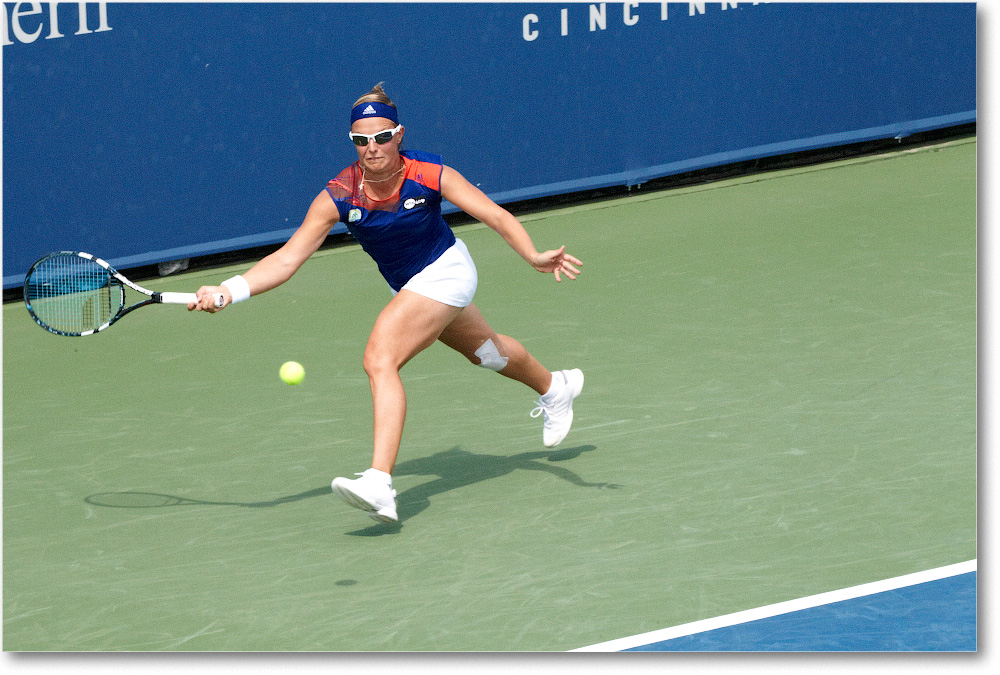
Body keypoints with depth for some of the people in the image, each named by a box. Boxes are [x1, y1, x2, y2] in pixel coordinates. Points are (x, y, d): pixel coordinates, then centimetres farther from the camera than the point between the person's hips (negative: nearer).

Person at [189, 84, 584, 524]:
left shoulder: (428, 175, -27)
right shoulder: (338, 198, -21)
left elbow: (496, 215, -25)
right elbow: (286, 259, -22)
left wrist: (534, 256, -42)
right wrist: (229, 291, -36)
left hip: (445, 270, -6)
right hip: (406, 286, 6)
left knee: (380, 359, -27)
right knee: (485, 351, 31)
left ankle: (379, 486, -37)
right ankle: (554, 388, 64)